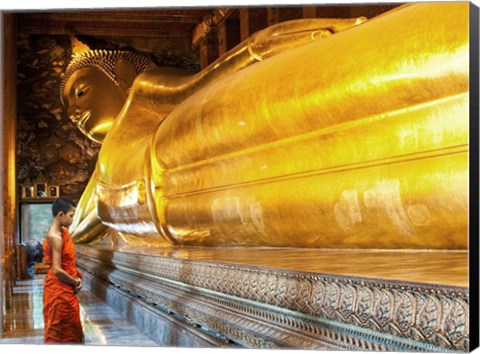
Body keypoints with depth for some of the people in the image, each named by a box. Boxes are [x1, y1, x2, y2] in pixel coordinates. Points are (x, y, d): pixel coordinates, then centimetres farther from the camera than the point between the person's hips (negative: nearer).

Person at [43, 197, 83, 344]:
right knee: (58, 331, 2)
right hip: (58, 289, -9)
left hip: (66, 289, 9)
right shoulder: (55, 236, -22)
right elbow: (57, 270, -25)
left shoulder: (63, 232, 7)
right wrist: (75, 283, -11)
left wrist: (76, 277, 1)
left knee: (70, 328, 17)